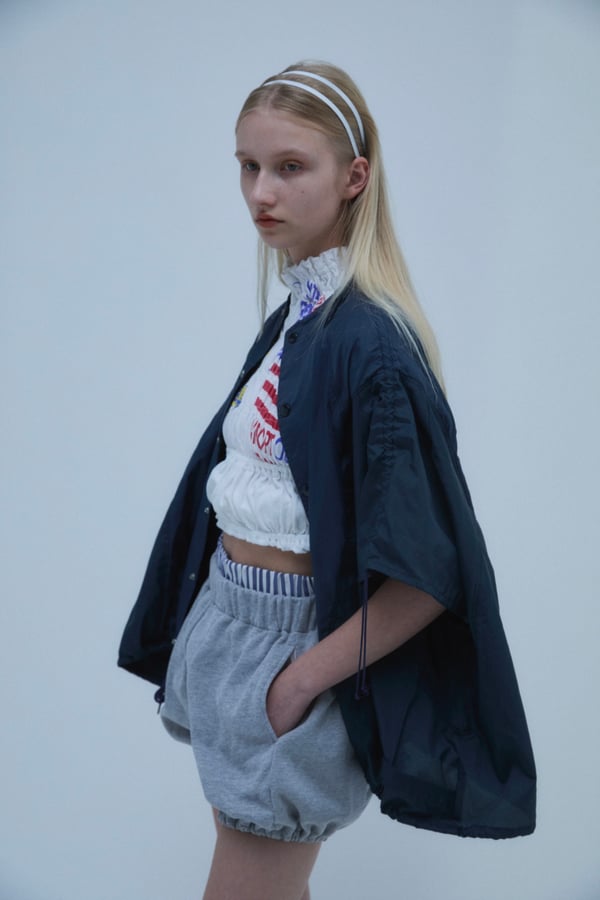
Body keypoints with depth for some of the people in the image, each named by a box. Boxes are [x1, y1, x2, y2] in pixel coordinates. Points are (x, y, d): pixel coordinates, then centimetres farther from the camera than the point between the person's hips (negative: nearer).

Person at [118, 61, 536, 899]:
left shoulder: (370, 341, -22)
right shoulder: (287, 324, 6)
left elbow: (429, 572, -24)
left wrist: (304, 678, -18)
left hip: (292, 639, -8)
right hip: (228, 620, 8)